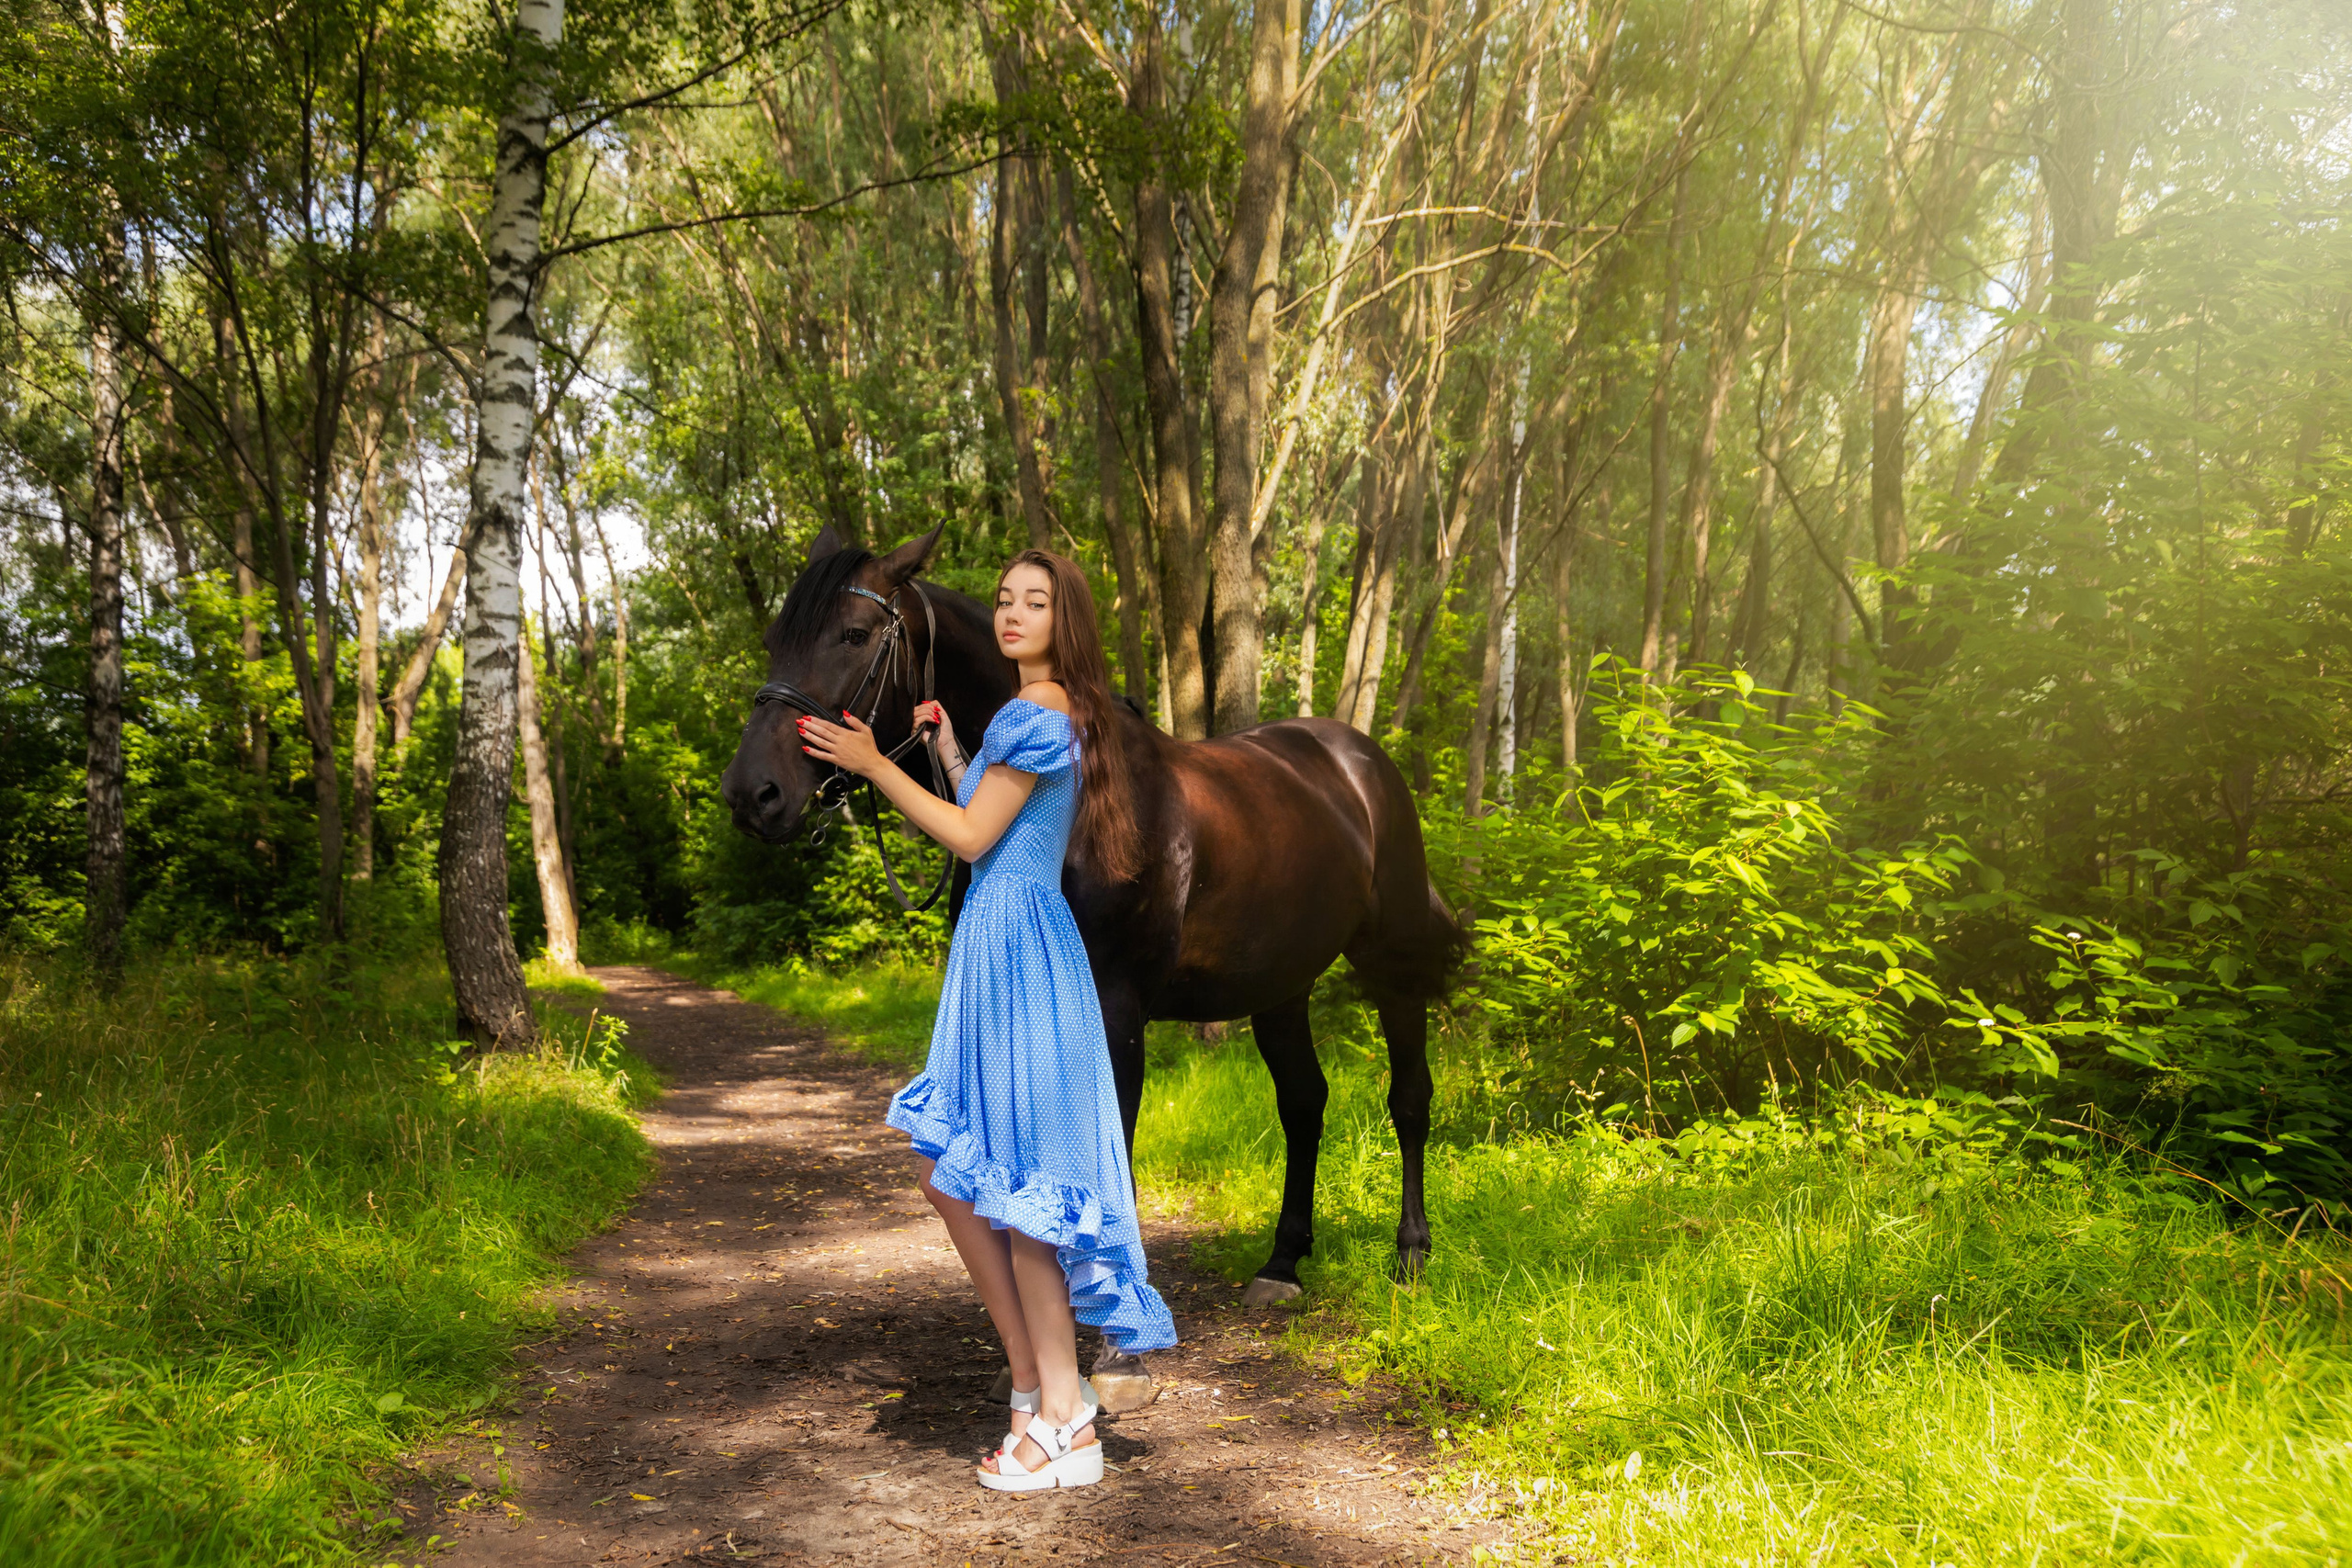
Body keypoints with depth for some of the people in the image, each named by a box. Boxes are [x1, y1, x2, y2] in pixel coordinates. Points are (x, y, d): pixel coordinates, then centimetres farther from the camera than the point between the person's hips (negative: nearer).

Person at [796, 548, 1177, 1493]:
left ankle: (1064, 1427, 5)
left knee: (1014, 1180, -4)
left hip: (1014, 944, -10)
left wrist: (875, 766, -11)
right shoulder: (1050, 713, 18)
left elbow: (973, 838, -13)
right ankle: (1039, 1386, 21)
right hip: (1005, 944, 10)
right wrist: (950, 754, 19)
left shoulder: (1036, 714, -12)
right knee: (950, 1174, 14)